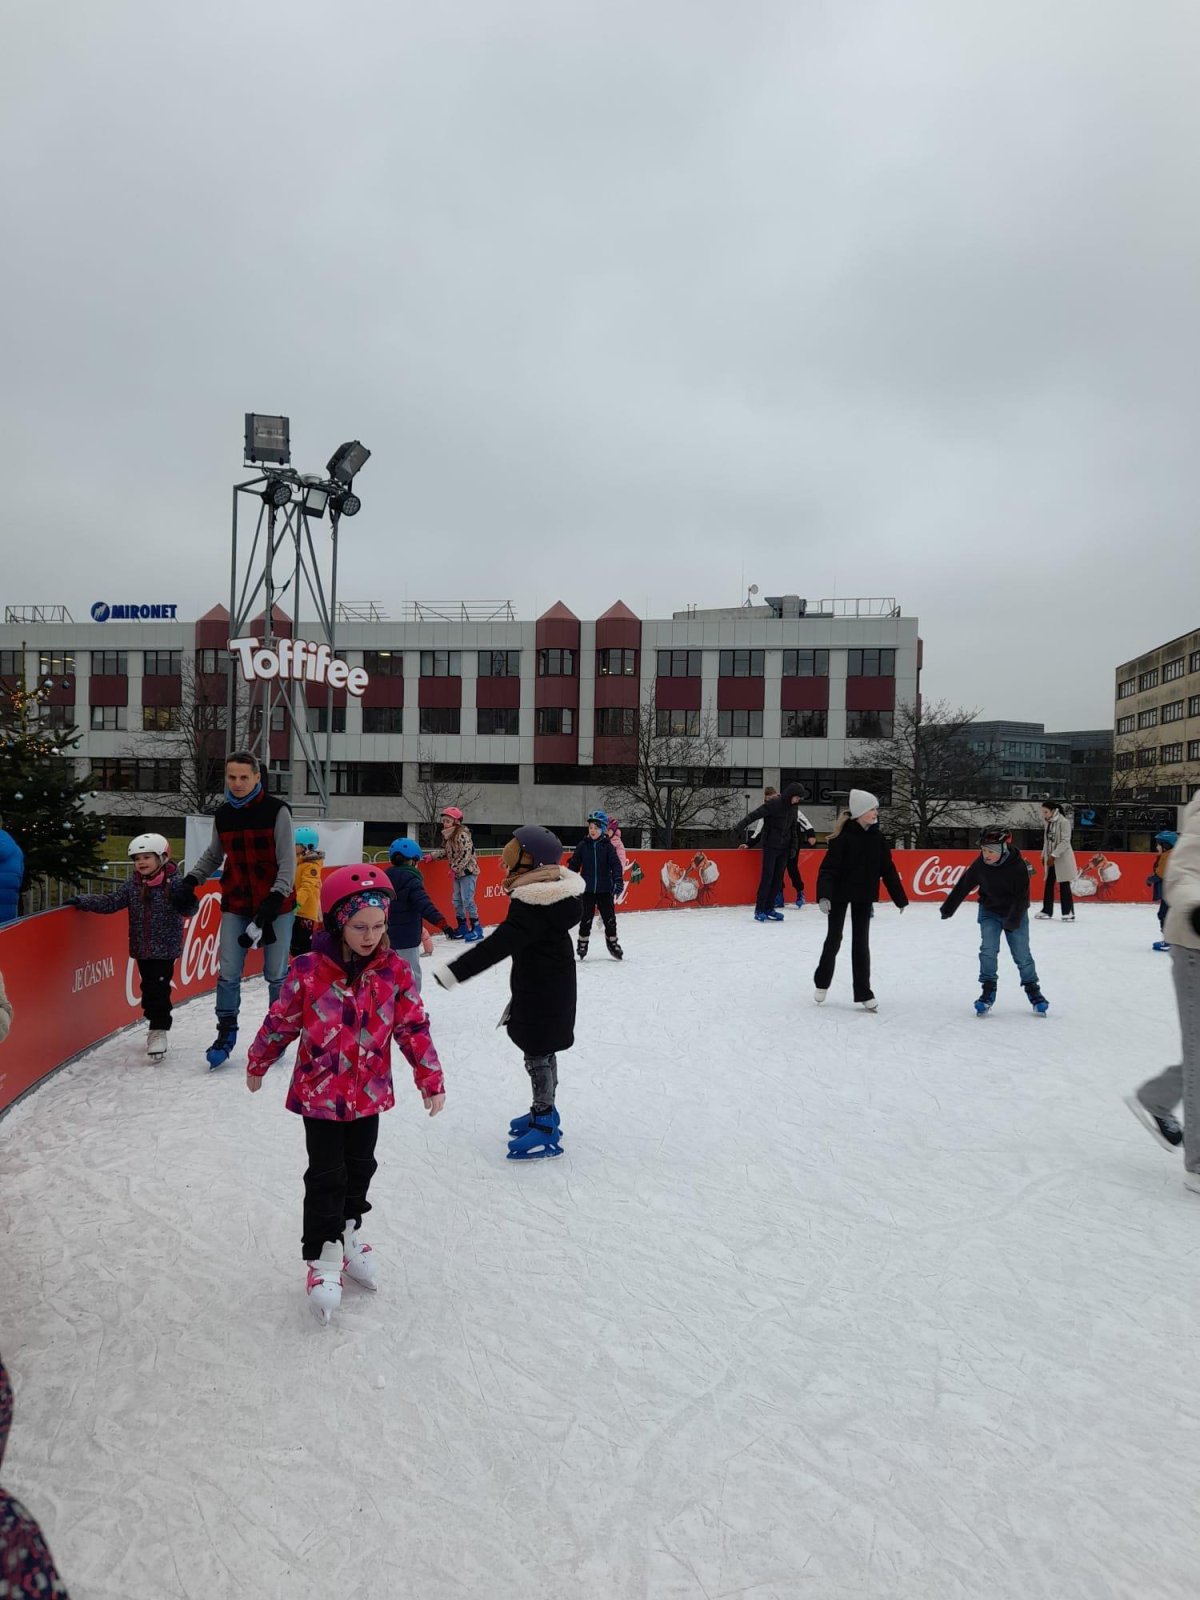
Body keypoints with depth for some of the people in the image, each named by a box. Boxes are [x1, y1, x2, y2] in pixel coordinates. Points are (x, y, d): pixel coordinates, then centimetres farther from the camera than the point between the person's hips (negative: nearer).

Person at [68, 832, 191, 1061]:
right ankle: (156, 1025, 28)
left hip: (165, 948, -5)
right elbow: (110, 902, 3)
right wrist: (82, 901, -7)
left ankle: (159, 1031, 6)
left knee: (159, 989, -4)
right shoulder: (131, 886, 5)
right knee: (148, 988, 14)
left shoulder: (173, 884, -11)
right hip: (142, 949, 5)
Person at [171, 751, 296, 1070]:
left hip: (274, 905, -3)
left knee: (276, 975, 7)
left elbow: (287, 862, -13)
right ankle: (226, 1033, 18)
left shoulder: (277, 810, -11)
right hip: (235, 905, 4)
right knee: (228, 974, 2)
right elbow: (213, 856, 20)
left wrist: (276, 898, -23)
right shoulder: (223, 814, 5)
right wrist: (190, 881, 8)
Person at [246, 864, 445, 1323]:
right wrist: (257, 1065, 9)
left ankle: (349, 1233, 43)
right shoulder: (308, 971, -19)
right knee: (326, 1176, 3)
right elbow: (280, 1021, -5)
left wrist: (431, 1080, -3)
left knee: (360, 1168, 19)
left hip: (369, 1092, 3)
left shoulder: (394, 970, -11)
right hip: (320, 1093, -3)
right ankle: (323, 1257, 22)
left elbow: (414, 1028, -4)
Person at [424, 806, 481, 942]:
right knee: (457, 901, 11)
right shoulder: (449, 836, 11)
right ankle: (462, 927, 20)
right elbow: (447, 853, 21)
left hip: (468, 871, -10)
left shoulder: (462, 835, -16)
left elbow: (466, 854, -22)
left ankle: (476, 928, -6)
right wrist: (432, 856, 13)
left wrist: (454, 869, -20)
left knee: (467, 900, -11)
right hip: (458, 873, 10)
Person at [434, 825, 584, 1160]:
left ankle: (546, 1131, 10)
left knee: (538, 1056, 0)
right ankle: (545, 1113, 35)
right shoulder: (552, 890, 4)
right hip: (551, 986, 10)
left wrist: (455, 971, -38)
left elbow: (500, 944, -35)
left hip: (541, 992, -10)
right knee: (542, 1052, 21)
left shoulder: (532, 905, -27)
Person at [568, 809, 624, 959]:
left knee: (609, 918, 8)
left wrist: (618, 881, -20)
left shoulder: (607, 845, -3)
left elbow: (615, 864, -8)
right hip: (587, 889, 0)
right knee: (586, 918, 5)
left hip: (605, 890, 0)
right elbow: (573, 865, 4)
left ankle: (612, 943, 26)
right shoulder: (583, 845, -1)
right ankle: (582, 945, 19)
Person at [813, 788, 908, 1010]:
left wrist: (900, 899, 8)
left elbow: (888, 870, 5)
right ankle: (821, 983, 29)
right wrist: (824, 896, -32)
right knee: (834, 940, 9)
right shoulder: (843, 837, -17)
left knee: (861, 944, 6)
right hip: (840, 894, -4)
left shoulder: (877, 838, -1)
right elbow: (828, 868, -20)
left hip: (864, 897, 4)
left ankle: (863, 994, 11)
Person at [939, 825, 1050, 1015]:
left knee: (1022, 954, 1)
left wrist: (1013, 920, -29)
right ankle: (988, 990, 2)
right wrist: (948, 908, 3)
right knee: (988, 949, -9)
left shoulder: (1018, 866, -24)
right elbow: (963, 886, -4)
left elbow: (1022, 896, -21)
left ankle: (1033, 989, 20)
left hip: (1015, 914, -2)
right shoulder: (980, 864, -16)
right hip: (989, 912, 2)